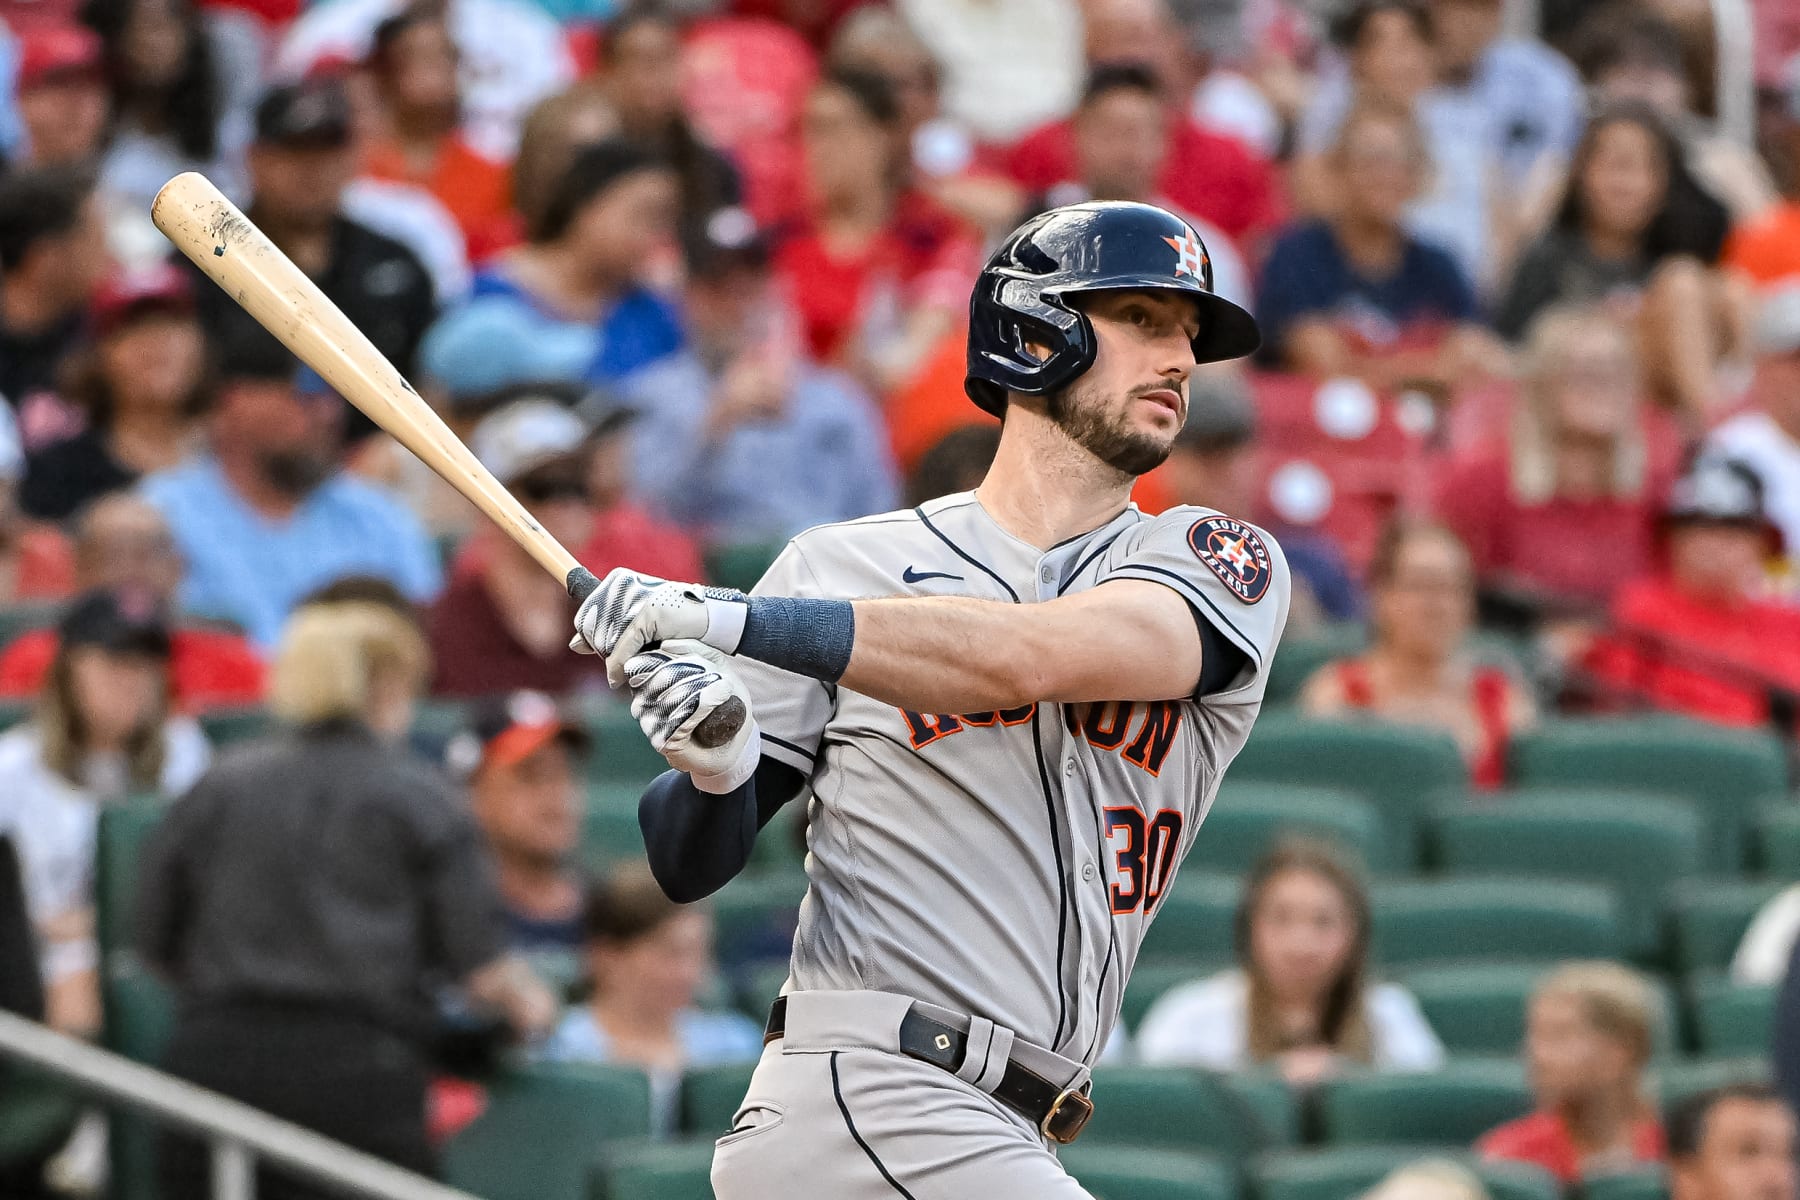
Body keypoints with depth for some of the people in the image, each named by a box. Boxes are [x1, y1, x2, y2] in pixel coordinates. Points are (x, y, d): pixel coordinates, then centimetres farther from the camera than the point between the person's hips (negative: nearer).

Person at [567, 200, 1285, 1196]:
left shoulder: (1226, 566, 7)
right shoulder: (846, 564, 5)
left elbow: (1039, 656, -15)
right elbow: (688, 869, 6)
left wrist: (740, 621, -23)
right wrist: (715, 769, -18)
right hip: (862, 1102, -4)